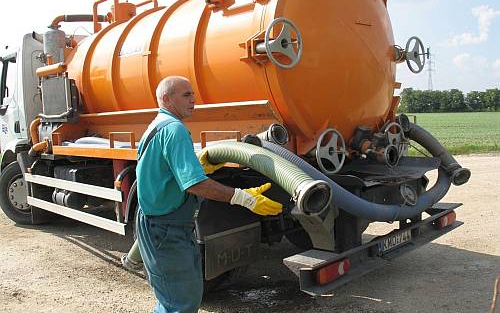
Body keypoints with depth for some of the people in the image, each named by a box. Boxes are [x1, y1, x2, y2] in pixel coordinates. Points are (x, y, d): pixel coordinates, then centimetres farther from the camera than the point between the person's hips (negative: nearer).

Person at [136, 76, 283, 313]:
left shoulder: (155, 127, 14)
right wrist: (244, 198, -30)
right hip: (166, 231, -11)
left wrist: (201, 167, 12)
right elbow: (194, 184, -31)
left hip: (154, 222, 11)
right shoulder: (173, 129, -20)